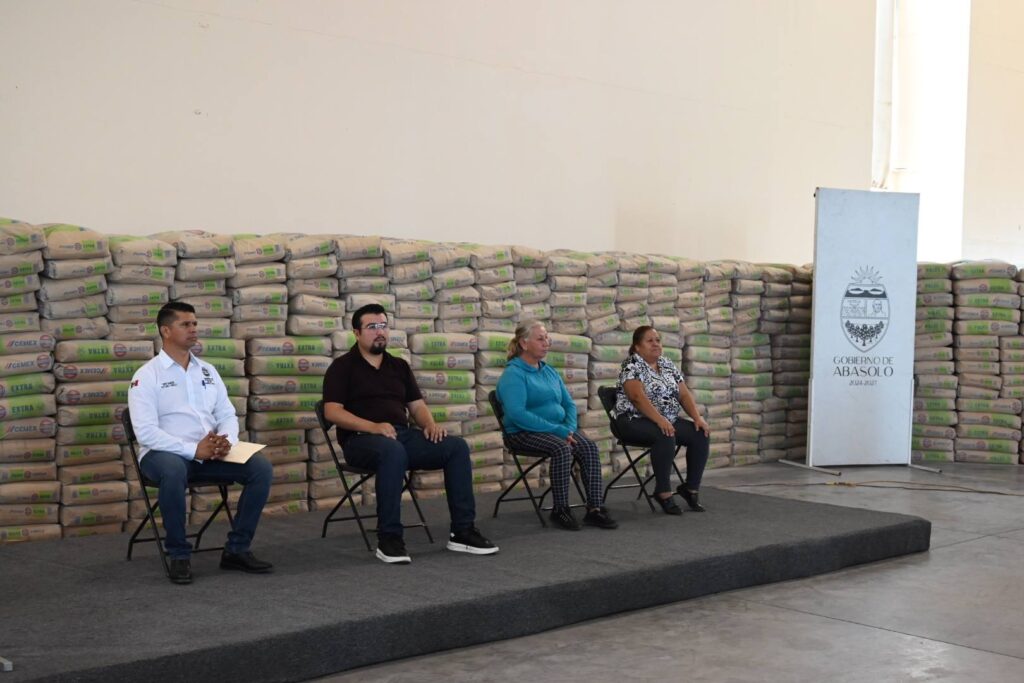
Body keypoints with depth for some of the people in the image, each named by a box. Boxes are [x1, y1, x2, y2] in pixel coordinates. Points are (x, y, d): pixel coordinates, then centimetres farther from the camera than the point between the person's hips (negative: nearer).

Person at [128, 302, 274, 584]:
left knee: (260, 467, -17)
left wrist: (227, 441, -12)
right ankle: (179, 555, -23)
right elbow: (146, 431, -15)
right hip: (164, 453, -5)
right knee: (173, 471, -40)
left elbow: (227, 414, 12)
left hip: (211, 453, 5)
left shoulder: (207, 371, 14)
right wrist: (193, 449, -23)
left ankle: (237, 549, -7)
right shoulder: (147, 376, -4)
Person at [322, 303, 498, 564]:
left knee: (457, 446, -16)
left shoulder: (399, 366, 21)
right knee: (393, 450, -41)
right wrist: (373, 427, -22)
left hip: (403, 435, 6)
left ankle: (462, 532, -13)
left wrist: (430, 424, -4)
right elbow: (332, 411, -8)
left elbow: (417, 405, 20)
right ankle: (389, 539, -34)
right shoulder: (343, 366, 4)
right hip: (362, 439, -6)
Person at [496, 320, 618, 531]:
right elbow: (517, 414, -22)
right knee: (562, 448, -34)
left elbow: (569, 404, 17)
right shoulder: (513, 374, -10)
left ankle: (594, 508, -21)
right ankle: (560, 510, -21)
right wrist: (558, 431, -24)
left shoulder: (549, 371, 16)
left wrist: (570, 429, -6)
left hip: (556, 429, 7)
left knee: (589, 446, -20)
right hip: (525, 433, -7)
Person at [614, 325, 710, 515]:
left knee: (701, 435, -13)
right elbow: (638, 396, -24)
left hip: (669, 420, 7)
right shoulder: (631, 366, -10)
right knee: (665, 436, -35)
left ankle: (691, 488, -4)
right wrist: (660, 420, -34)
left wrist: (698, 418, -7)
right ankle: (663, 492, -25)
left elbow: (684, 394, 8)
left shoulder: (668, 365, 12)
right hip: (636, 421, -7)